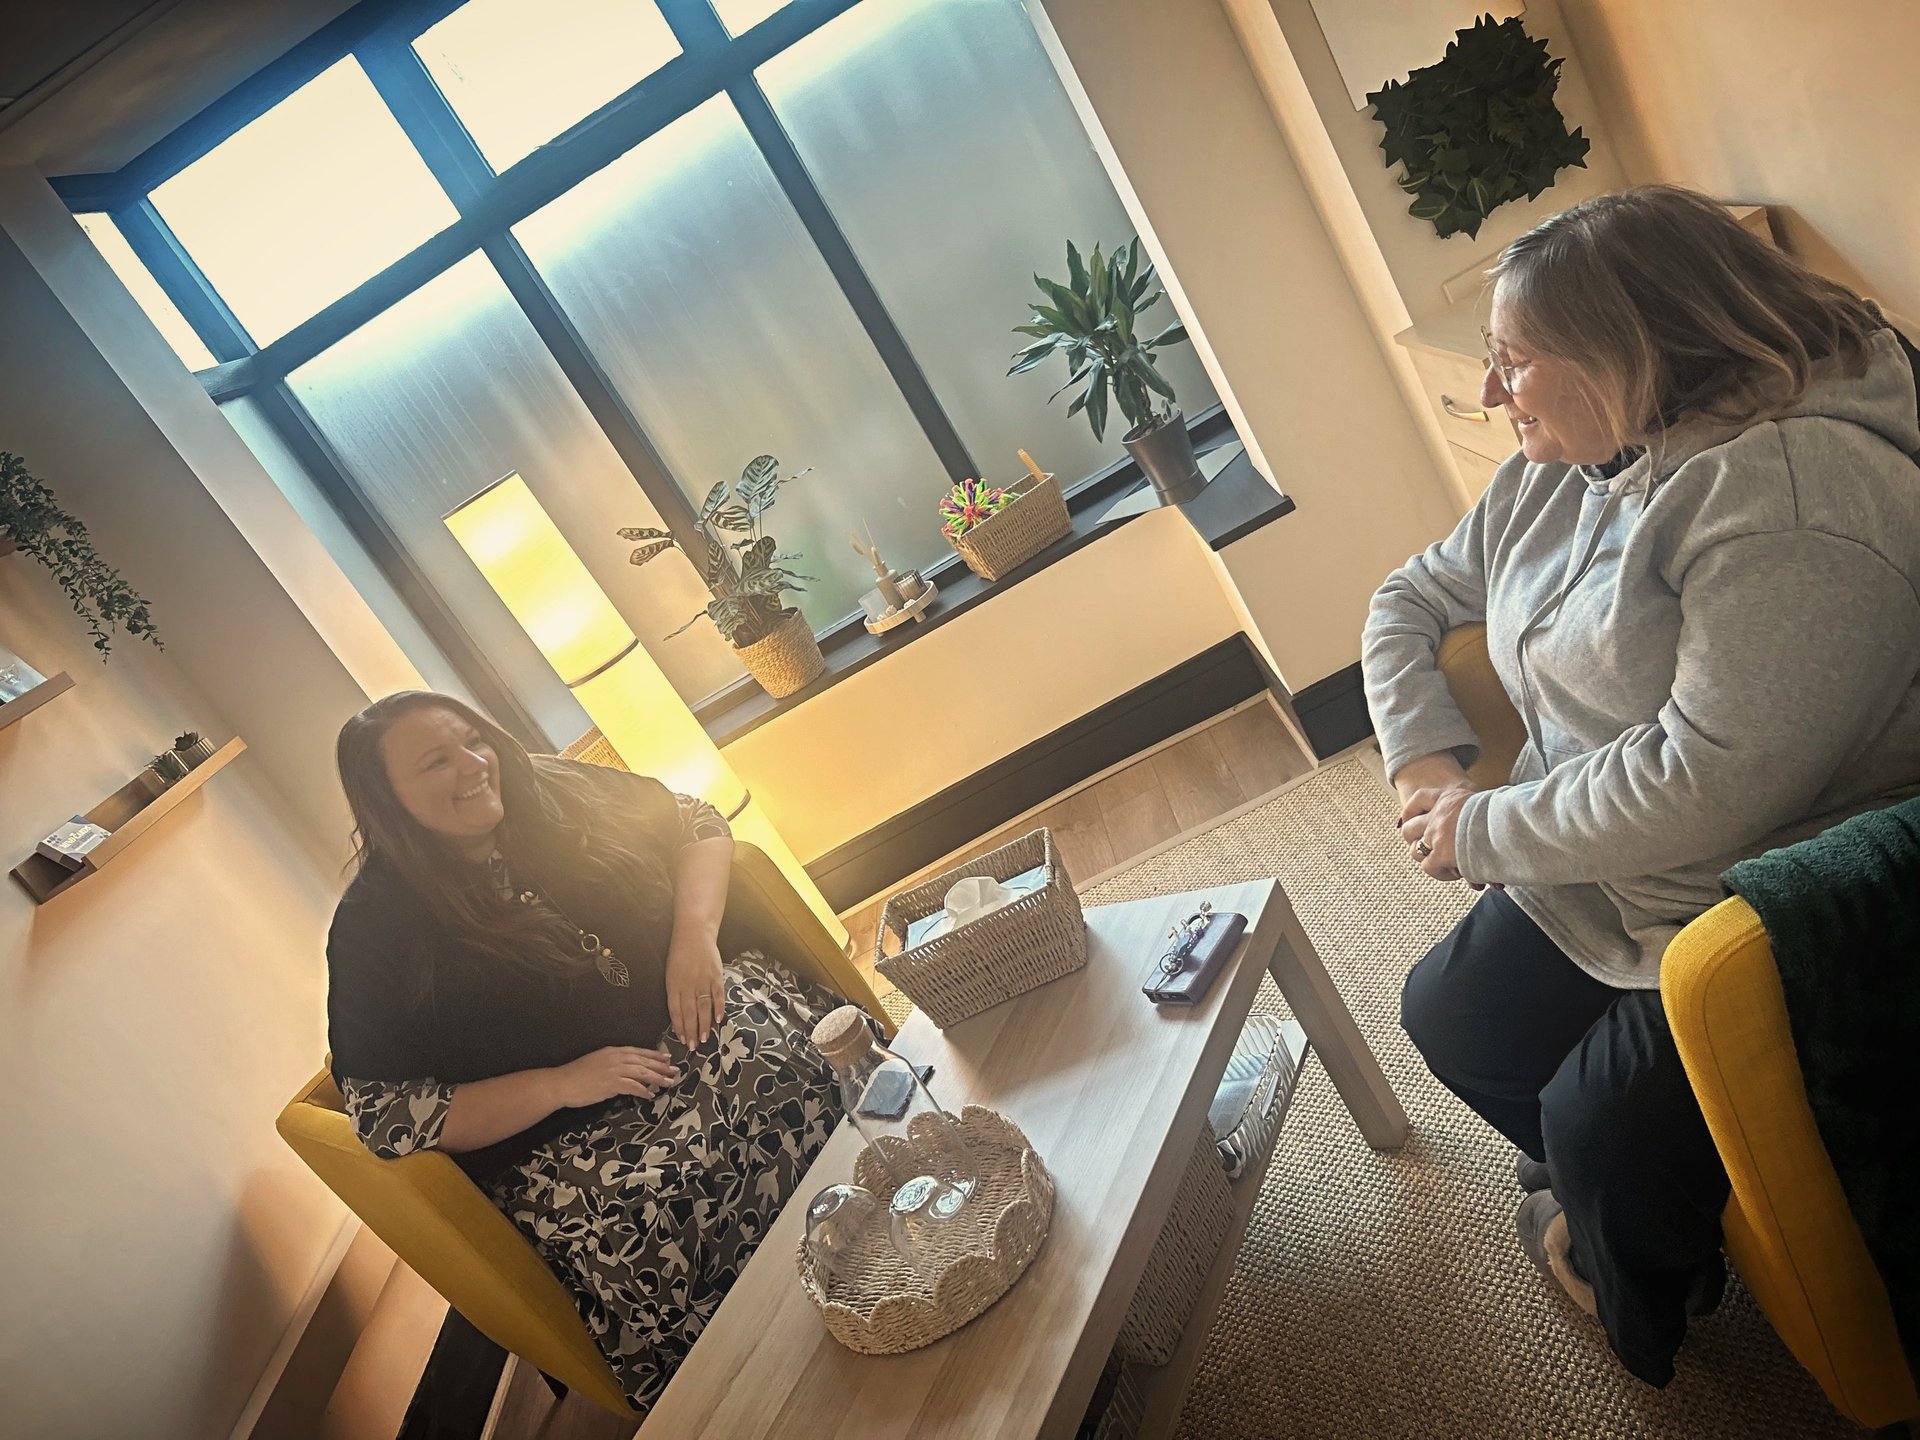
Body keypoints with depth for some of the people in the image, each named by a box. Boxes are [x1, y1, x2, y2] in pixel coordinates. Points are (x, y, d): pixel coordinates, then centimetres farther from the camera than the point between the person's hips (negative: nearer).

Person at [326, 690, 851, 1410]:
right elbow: (383, 1113, -6)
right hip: (560, 1145, -3)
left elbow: (696, 824, 13)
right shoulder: (376, 931, -4)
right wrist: (562, 1084, -16)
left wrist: (695, 932, -7)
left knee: (799, 1054, -28)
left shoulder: (553, 792, 5)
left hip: (700, 1023, 4)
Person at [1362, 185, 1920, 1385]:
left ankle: (1647, 1325, 23)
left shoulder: (1795, 490, -28)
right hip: (1590, 876, 9)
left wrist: (1481, 832, -19)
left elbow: (1708, 779, -33)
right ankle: (1601, 1195, 39)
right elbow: (1408, 601, 14)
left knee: (1601, 1119, -14)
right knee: (1448, 1015, 11)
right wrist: (1423, 755, -3)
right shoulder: (1550, 481, 2)